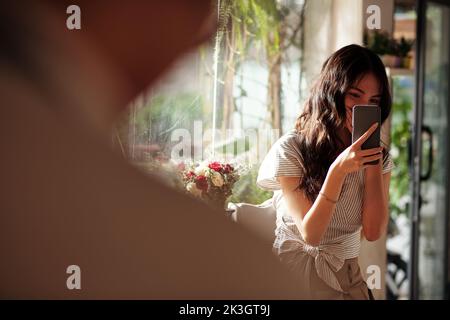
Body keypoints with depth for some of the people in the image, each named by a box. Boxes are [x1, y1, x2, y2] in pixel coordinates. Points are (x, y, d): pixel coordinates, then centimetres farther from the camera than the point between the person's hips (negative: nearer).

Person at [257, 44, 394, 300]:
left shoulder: (380, 155, 4)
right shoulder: (290, 150, -9)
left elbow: (373, 231, -5)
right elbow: (310, 235, -14)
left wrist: (374, 161, -11)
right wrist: (338, 170, -24)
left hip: (348, 277, 2)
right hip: (295, 274, -2)